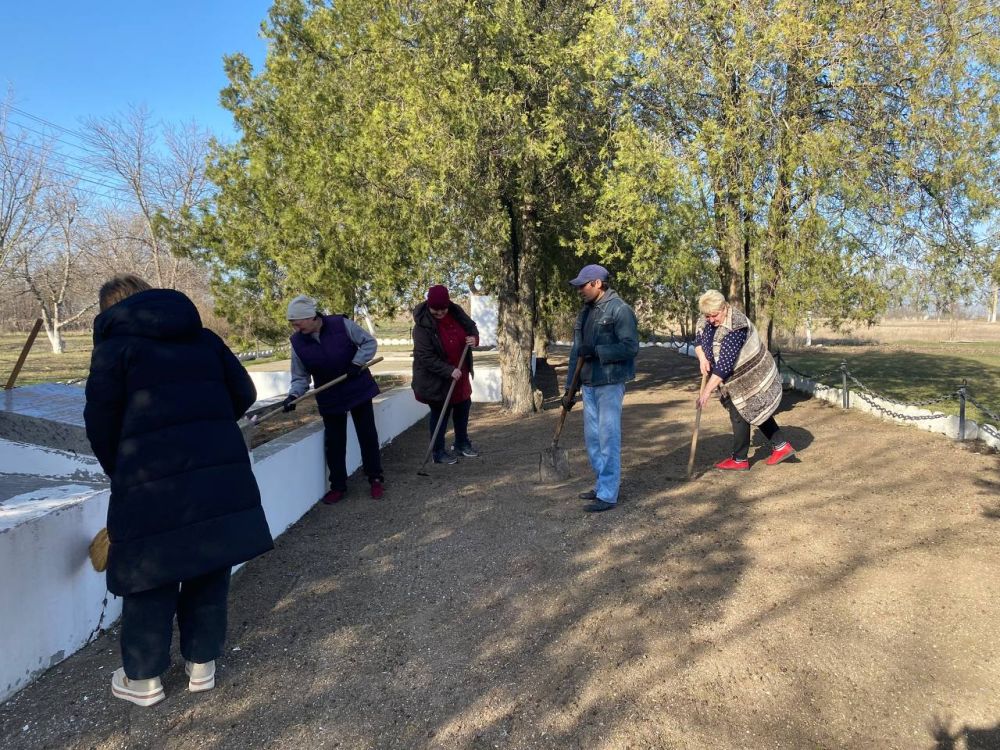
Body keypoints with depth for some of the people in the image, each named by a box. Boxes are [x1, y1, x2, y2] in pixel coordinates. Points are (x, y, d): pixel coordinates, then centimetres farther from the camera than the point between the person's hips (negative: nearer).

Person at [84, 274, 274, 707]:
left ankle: (143, 678, 27)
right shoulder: (204, 338, 16)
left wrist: (119, 474, 17)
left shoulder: (114, 345, 3)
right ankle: (202, 664, 30)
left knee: (149, 576, 11)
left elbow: (100, 423, 2)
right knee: (208, 569, 16)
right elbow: (243, 395, 14)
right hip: (222, 468, 5)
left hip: (155, 480, -4)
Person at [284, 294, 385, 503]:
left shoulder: (341, 324, -18)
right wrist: (294, 395, -20)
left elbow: (369, 342, -8)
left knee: (367, 435, 7)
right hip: (330, 398, 2)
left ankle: (376, 479, 21)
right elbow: (300, 376, -3)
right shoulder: (297, 342, -9)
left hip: (358, 389, -2)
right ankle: (338, 487, 19)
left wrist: (357, 363, -19)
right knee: (333, 443, 5)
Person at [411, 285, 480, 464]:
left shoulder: (456, 312, -7)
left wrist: (474, 338, -13)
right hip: (436, 379, -7)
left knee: (463, 407, 18)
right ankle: (438, 452, 16)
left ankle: (462, 443, 36)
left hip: (459, 374, 7)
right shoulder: (422, 326, -23)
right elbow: (426, 357, -26)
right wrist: (449, 371, -32)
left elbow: (472, 327, 11)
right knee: (440, 413, 2)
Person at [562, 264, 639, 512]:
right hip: (589, 384, 8)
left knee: (608, 438, -5)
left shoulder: (619, 309, -10)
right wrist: (570, 388, 14)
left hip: (610, 384, -8)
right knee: (592, 438, 13)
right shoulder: (585, 312, 14)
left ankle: (608, 495, 3)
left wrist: (596, 351, -21)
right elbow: (576, 352, 15)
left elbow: (630, 347, -17)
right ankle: (601, 485, 27)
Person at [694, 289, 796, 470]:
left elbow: (724, 364, -35)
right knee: (754, 412, 18)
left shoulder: (734, 328, -33)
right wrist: (702, 358, -13)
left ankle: (739, 460, 14)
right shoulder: (711, 320, -6)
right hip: (742, 376, 9)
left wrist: (707, 391, -34)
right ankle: (781, 446, 29)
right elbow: (698, 338, 8)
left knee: (739, 415, 0)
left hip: (749, 378, -9)